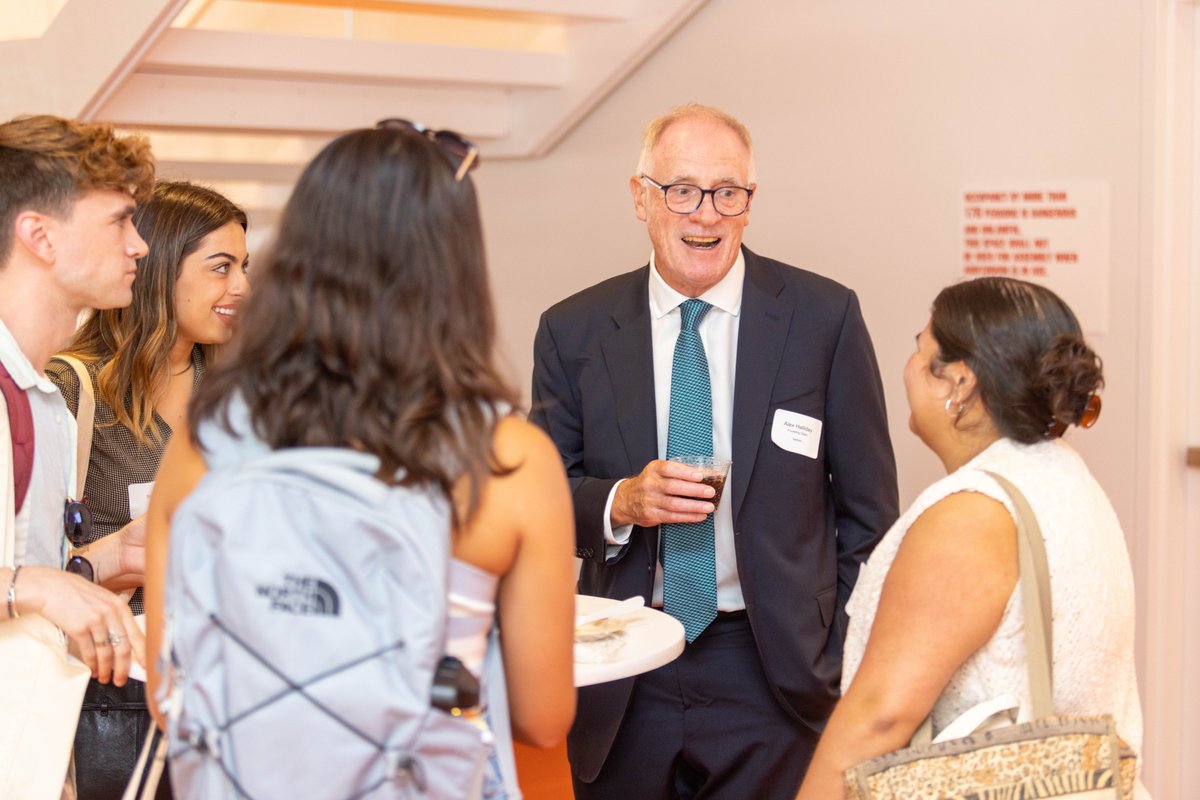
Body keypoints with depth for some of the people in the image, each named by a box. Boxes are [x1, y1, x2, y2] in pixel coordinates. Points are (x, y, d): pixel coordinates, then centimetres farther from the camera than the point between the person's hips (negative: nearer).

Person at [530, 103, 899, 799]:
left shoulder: (825, 317, -3)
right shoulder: (574, 331, 1)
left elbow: (867, 507, 2)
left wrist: (857, 664, 1)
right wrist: (619, 503, -16)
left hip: (776, 675, -1)